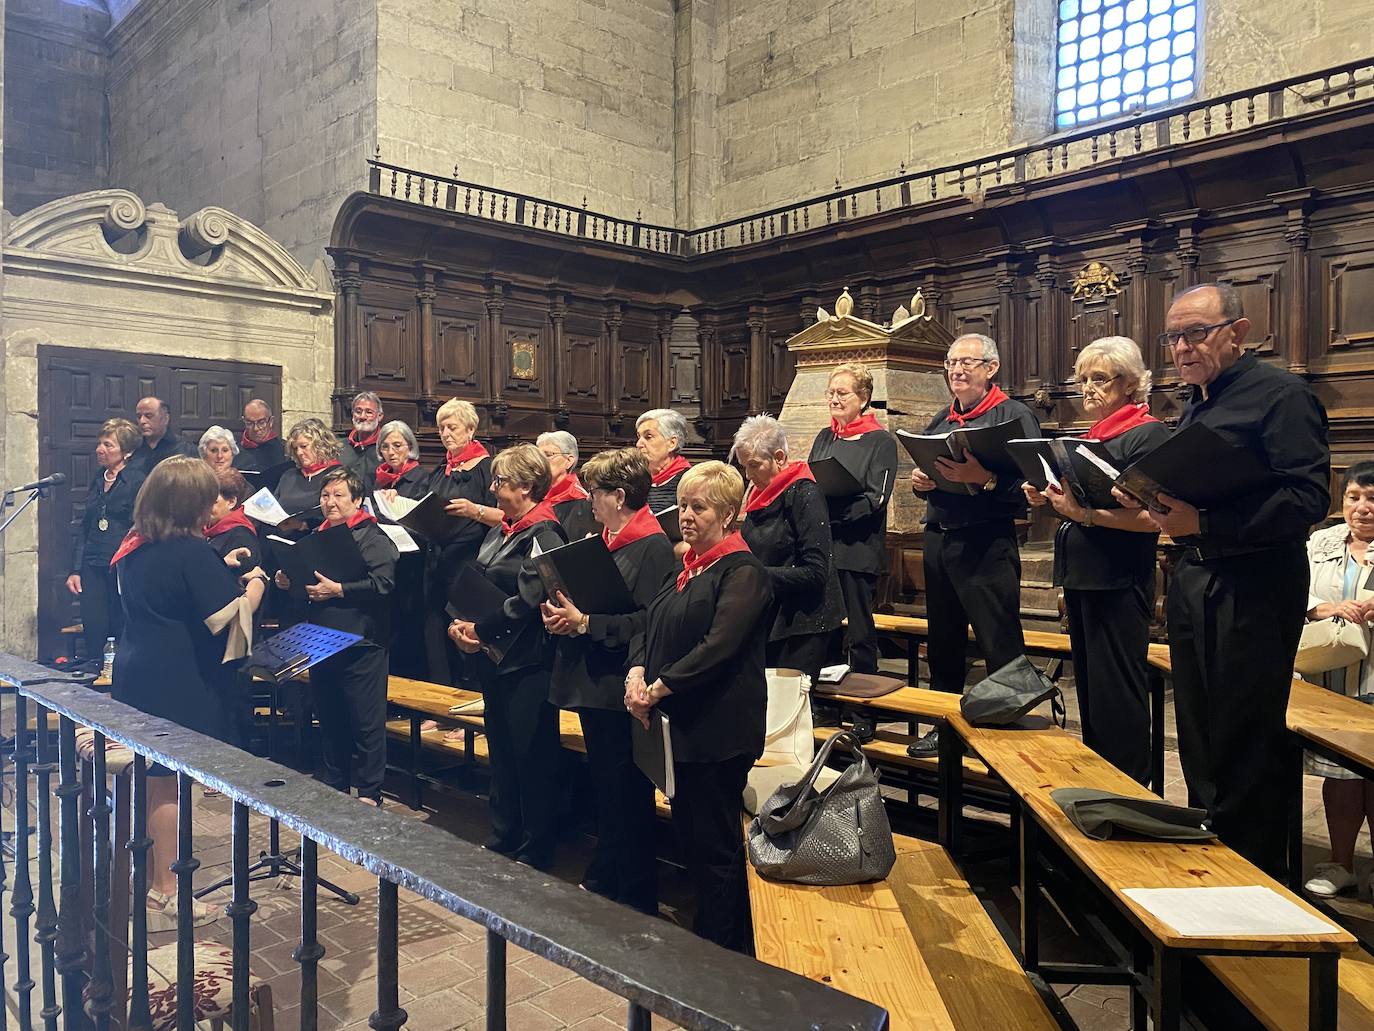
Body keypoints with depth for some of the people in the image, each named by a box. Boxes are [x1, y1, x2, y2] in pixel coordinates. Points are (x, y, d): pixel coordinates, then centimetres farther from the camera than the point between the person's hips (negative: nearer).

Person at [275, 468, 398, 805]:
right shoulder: (317, 536, 15)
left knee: (366, 722, -1)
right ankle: (333, 785, 29)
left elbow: (383, 583, -20)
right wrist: (288, 582, 4)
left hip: (360, 645, -8)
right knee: (329, 719, 16)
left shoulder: (372, 536, -8)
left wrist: (338, 590, -21)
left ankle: (369, 792, 8)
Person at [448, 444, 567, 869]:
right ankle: (502, 841, 33)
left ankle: (534, 854, 16)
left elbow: (528, 600, -21)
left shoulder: (544, 534, -15)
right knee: (501, 751, 19)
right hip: (494, 658, 9)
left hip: (527, 662, -9)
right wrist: (461, 622, -2)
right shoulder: (501, 530, 13)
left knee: (532, 758, 3)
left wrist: (481, 629, -16)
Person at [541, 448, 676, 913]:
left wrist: (584, 623, -22)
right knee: (604, 789, 20)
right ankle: (601, 881, 35)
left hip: (623, 689, -9)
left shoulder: (653, 546, -15)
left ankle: (637, 899, 16)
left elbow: (648, 623, -23)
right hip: (592, 683, 9)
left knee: (627, 796, 2)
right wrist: (560, 611, -1)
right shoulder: (602, 541, 13)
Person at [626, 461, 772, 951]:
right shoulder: (687, 568, 15)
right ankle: (707, 930, 33)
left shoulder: (742, 571, -12)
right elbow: (649, 626, 11)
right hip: (681, 724, 9)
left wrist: (658, 689, -20)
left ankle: (722, 948, 17)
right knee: (688, 833, 17)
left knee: (713, 842, 2)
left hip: (719, 729, -9)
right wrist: (637, 673, -8)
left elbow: (718, 647, -23)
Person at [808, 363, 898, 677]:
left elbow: (875, 499, -12)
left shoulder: (880, 442, -2)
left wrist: (829, 509, -21)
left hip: (857, 550, -5)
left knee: (859, 633, 0)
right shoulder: (824, 438, 16)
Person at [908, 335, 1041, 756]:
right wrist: (919, 481, 2)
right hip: (938, 541, 8)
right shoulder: (941, 420, 18)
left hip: (988, 544, -7)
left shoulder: (1014, 415, -5)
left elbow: (1029, 484, -16)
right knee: (943, 642, 15)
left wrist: (983, 479, -29)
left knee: (1001, 649, -5)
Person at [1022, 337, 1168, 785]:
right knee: (1089, 687, 17)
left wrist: (1085, 513, -26)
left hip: (1118, 582, -9)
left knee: (1117, 694, -2)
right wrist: (1047, 497, 3)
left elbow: (1151, 517, -19)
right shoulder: (1092, 436, 16)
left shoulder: (1148, 434, -10)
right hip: (1081, 577, 9)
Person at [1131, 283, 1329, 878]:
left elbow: (1308, 498, -21)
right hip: (1193, 582, 9)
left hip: (1253, 588, -9)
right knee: (1199, 736, 16)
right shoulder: (1193, 408, 17)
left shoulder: (1279, 394, -10)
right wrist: (1156, 504, 0)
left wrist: (1204, 523, -28)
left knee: (1246, 745, -1)